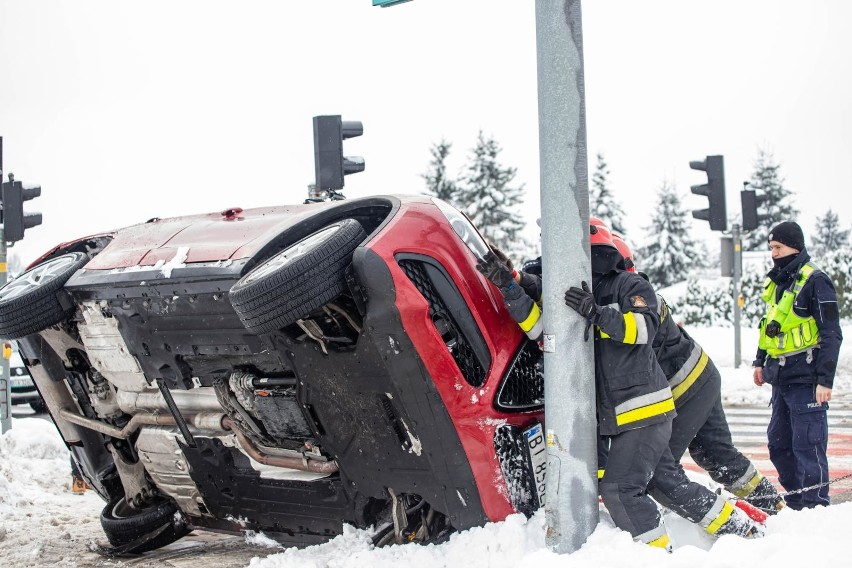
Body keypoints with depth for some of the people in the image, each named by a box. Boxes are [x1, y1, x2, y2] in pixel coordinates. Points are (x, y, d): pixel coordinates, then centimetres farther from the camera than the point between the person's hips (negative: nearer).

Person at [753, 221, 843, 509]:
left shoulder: (815, 281, -11)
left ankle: (815, 506, 0)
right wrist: (760, 362, 23)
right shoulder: (777, 282, 15)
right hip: (781, 377, 9)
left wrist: (825, 380, -17)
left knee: (808, 444, -8)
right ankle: (796, 502, 23)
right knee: (779, 443, 12)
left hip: (806, 378, -9)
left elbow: (831, 334, -13)